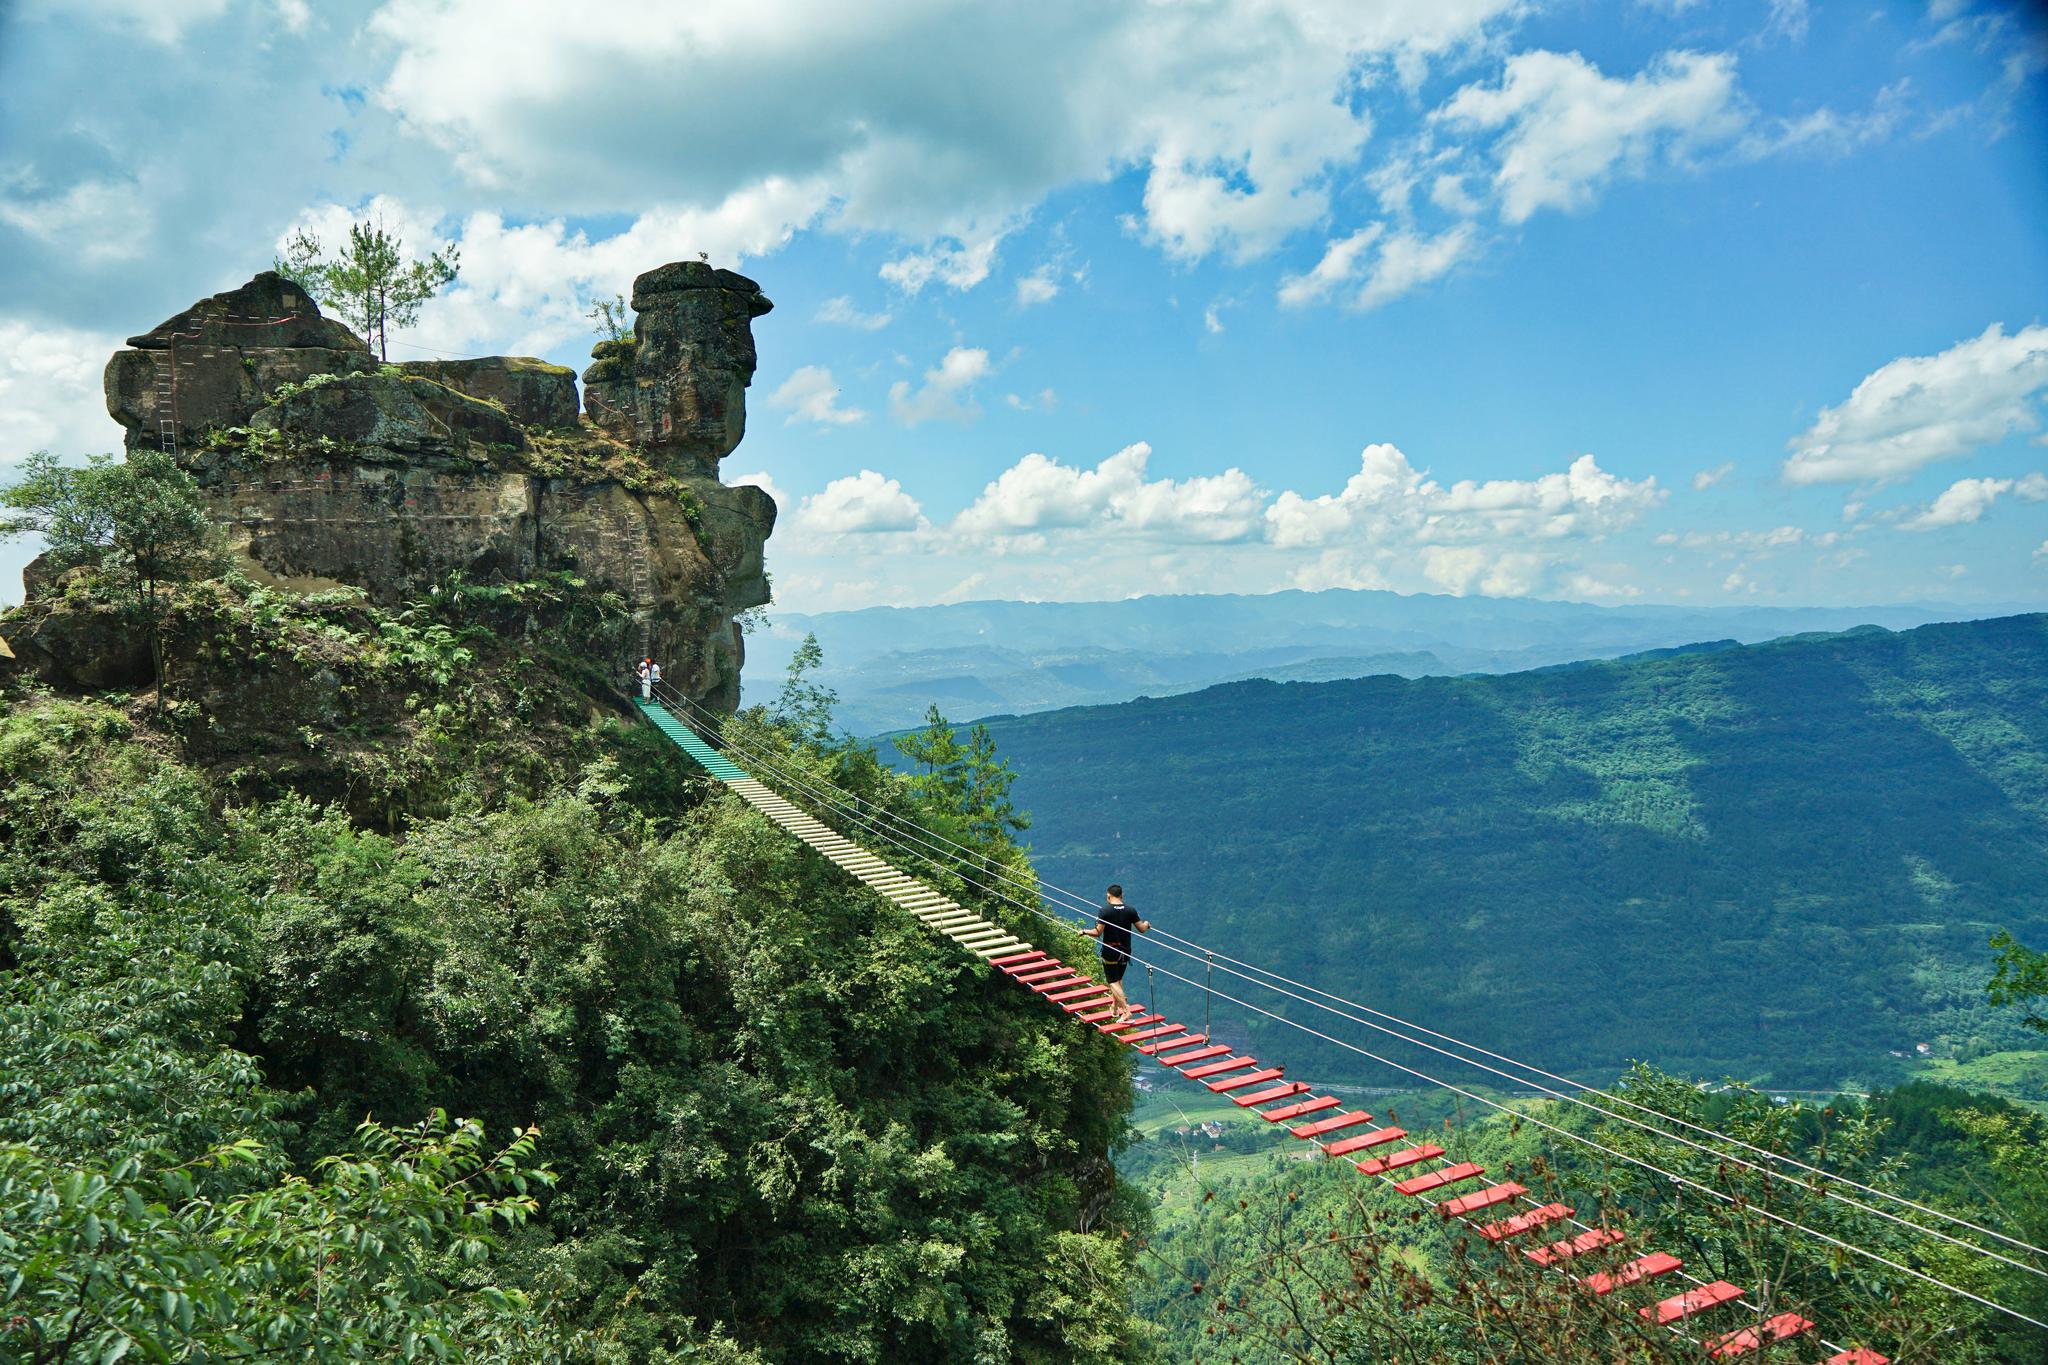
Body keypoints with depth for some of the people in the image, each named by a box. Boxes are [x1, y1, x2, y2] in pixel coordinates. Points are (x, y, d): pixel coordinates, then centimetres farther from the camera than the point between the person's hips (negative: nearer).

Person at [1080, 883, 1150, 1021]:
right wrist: (1147, 923, 23)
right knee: (1118, 979, 22)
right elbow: (1142, 929, 1)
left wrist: (1084, 932, 1)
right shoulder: (1130, 911, -3)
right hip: (1125, 952, 5)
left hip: (1110, 952, -5)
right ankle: (1116, 1009, 29)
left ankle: (1126, 1010, -16)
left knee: (1113, 982, 0)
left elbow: (1098, 933, -17)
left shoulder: (1105, 911, -14)